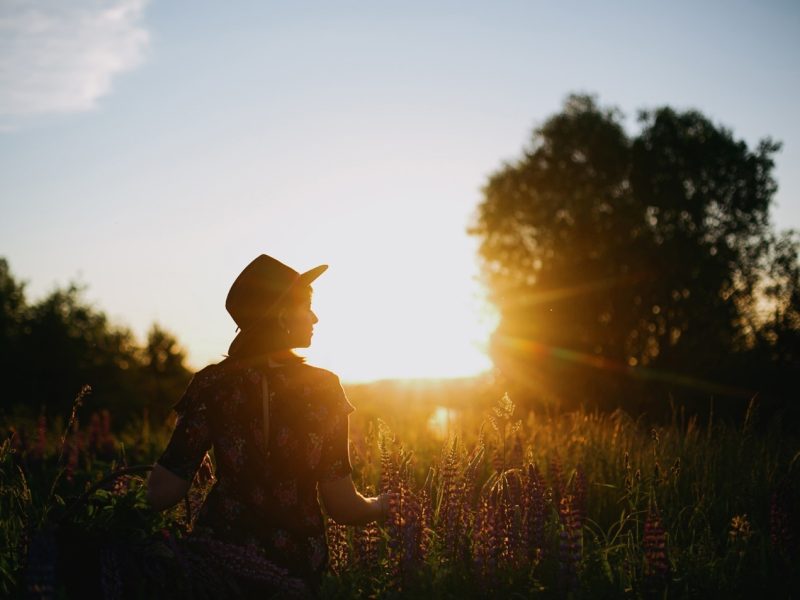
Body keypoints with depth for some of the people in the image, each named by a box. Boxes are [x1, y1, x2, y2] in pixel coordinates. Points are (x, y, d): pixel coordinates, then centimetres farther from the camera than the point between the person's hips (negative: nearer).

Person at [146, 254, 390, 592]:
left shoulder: (212, 385, -6)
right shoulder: (322, 389, -8)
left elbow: (162, 493, -8)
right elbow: (342, 506, -10)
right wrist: (380, 506, 11)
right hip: (297, 563, 0)